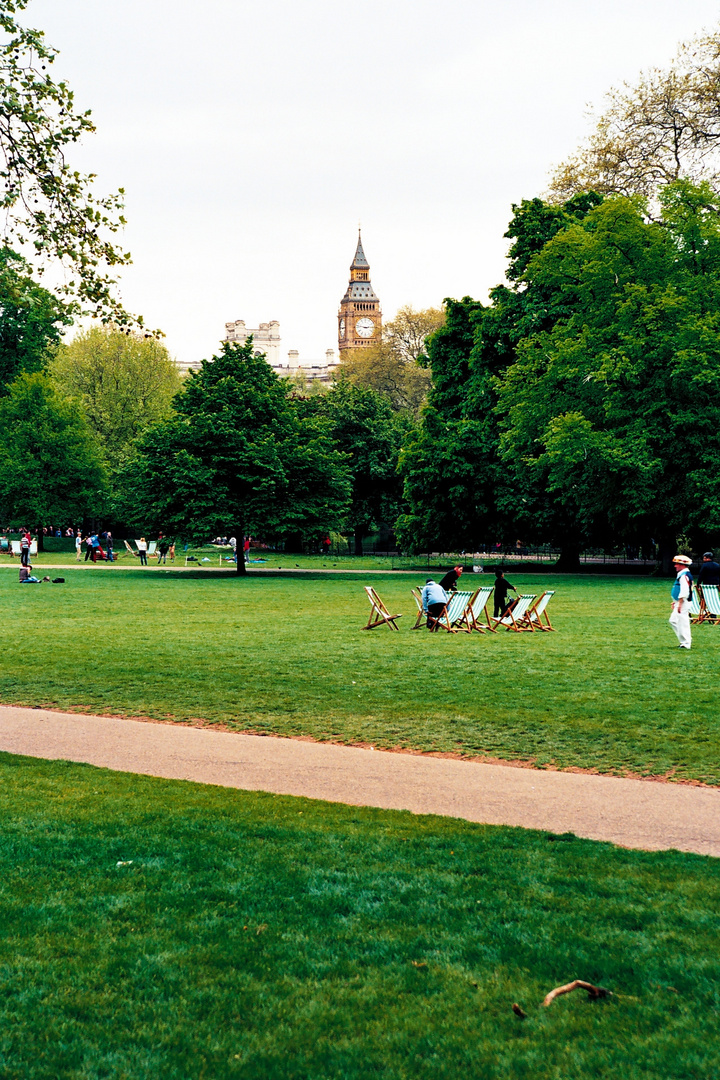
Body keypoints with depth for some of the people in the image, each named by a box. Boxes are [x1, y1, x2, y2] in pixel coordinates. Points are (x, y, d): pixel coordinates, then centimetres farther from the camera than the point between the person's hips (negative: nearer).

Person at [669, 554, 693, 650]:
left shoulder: (684, 575, -18)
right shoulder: (681, 575, 15)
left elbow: (684, 591, -23)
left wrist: (680, 604, -24)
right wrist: (675, 602, 25)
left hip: (683, 603, -11)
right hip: (679, 603, 11)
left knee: (683, 623, -6)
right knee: (673, 621, 14)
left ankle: (686, 644, 1)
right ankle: (685, 640, 19)